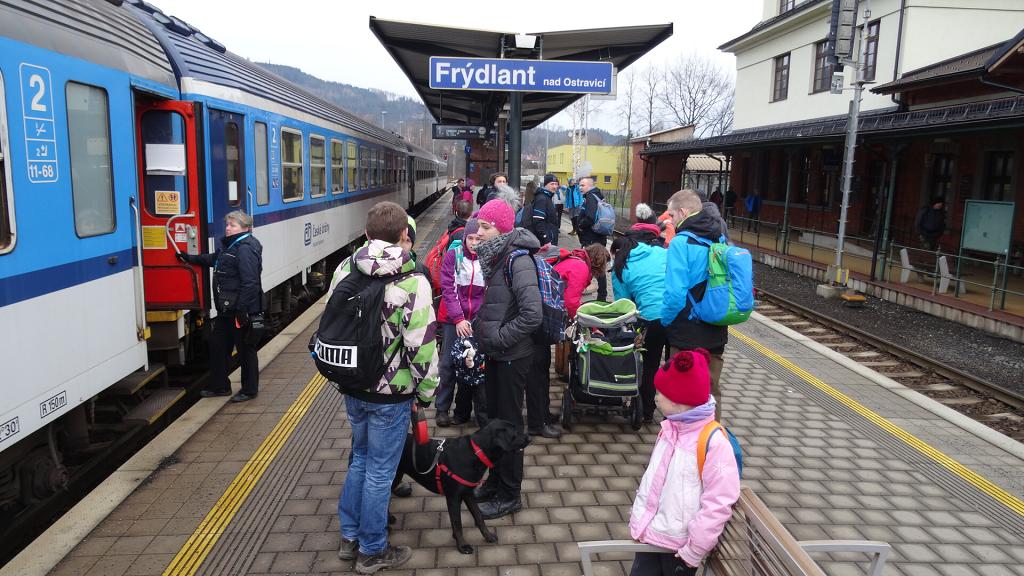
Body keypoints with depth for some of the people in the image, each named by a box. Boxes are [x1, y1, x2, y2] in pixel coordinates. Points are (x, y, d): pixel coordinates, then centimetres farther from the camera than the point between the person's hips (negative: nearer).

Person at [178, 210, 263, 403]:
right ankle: (219, 386, 31)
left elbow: (249, 283, -25)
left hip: (242, 310, -11)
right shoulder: (229, 246, 13)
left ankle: (250, 390, 16)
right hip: (226, 310, 11)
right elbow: (213, 259, 35)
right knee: (217, 344, 18)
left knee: (245, 348, 3)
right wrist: (190, 258, 32)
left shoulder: (246, 249, -20)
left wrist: (242, 309, -26)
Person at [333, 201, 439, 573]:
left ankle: (350, 537, 36)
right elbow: (422, 346, -19)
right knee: (380, 471, 9)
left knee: (360, 458, 24)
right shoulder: (412, 282, -19)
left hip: (352, 388, 6)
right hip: (390, 394, -6)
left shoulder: (346, 269, -1)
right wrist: (426, 392, -4)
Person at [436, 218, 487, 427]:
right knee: (447, 364, -2)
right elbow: (447, 289, -5)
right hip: (453, 320, 0)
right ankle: (442, 409, 11)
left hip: (478, 322, 0)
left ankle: (462, 411, 19)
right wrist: (459, 319, -13)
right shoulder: (452, 256, -1)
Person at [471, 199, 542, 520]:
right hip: (495, 353, 8)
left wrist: (500, 337, -19)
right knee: (494, 418, 18)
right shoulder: (493, 256, 7)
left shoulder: (517, 259, -20)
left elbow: (532, 314, -29)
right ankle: (495, 481, 35)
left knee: (509, 423, 4)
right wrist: (481, 331, 8)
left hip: (511, 357, -8)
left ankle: (509, 495, 19)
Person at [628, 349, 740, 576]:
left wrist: (694, 551, -16)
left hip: (679, 546, -6)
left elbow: (718, 505, -21)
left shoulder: (714, 443, -22)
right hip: (650, 534, 6)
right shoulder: (669, 428, 1)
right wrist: (638, 519, 12)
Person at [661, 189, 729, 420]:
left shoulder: (681, 243, -17)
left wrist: (666, 320, -7)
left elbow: (675, 292, -23)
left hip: (687, 333, -6)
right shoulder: (720, 239, 4)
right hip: (717, 332, 7)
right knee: (712, 388, 19)